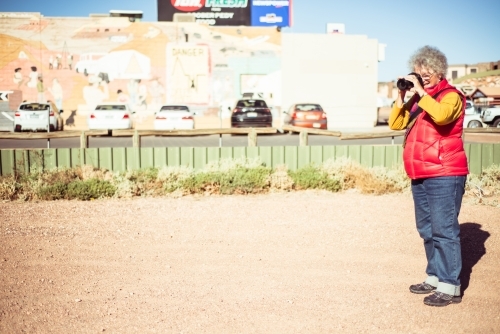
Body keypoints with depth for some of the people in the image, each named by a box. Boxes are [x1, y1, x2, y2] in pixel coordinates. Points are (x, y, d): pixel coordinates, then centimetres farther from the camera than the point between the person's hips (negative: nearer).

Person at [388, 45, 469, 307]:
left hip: (444, 175, -8)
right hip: (420, 176, 8)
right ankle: (434, 277, 24)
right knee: (427, 229, 13)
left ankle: (450, 287, -4)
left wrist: (421, 92, -19)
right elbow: (396, 124, 12)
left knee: (444, 230, -8)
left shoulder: (450, 96, -5)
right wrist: (402, 96, 2)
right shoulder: (417, 98, 17)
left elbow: (441, 116, -27)